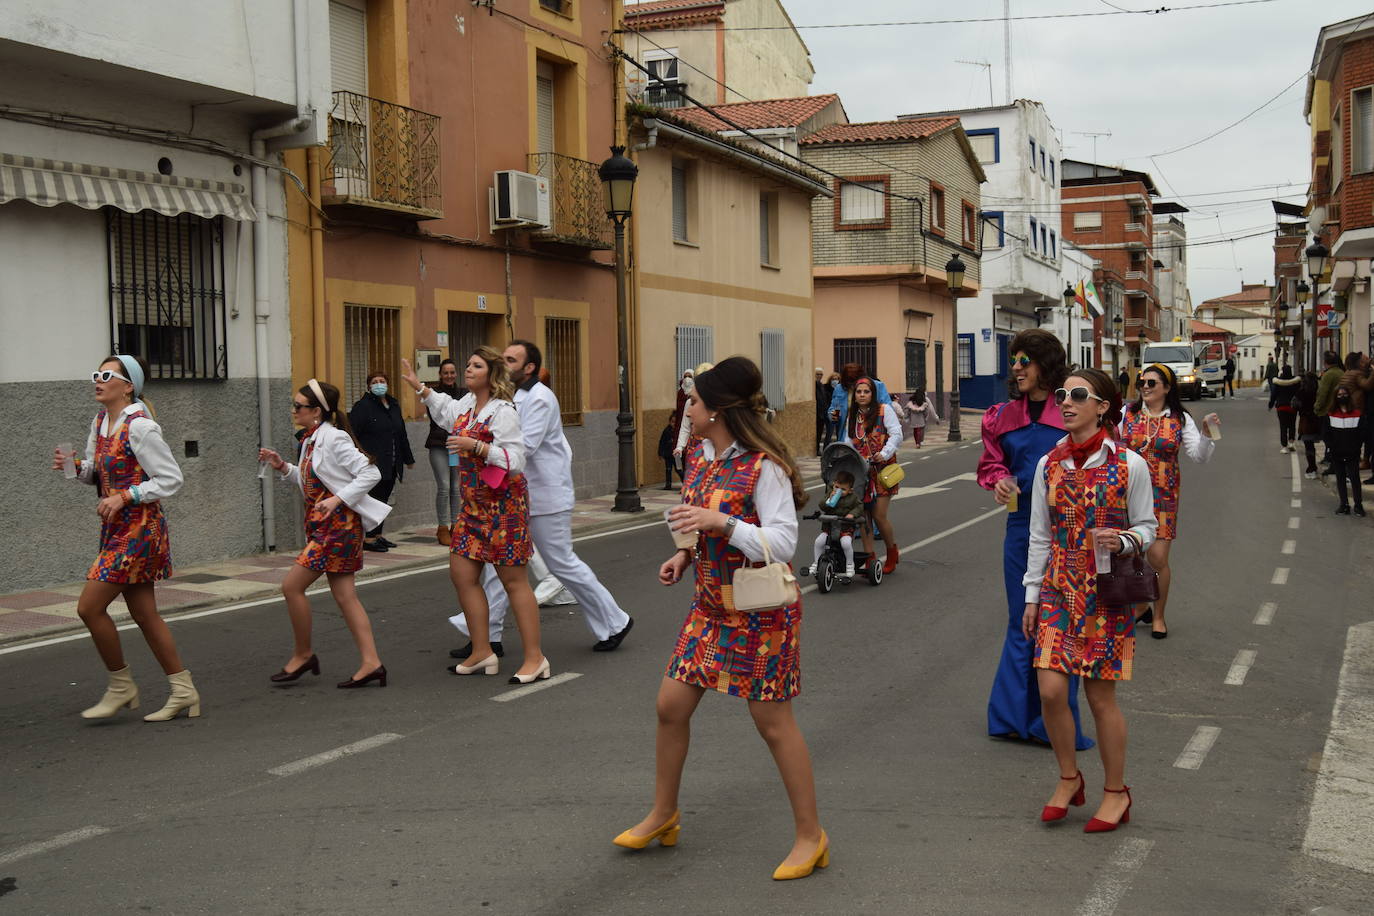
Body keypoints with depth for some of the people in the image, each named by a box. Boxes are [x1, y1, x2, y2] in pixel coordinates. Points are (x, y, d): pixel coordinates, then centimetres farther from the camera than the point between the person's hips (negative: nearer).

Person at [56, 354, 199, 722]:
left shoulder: (139, 426, -15)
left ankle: (121, 687, 10)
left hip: (138, 529, -9)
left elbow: (171, 479, -15)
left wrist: (125, 497, -20)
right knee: (144, 612, 10)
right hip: (116, 529, 9)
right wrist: (74, 465, 1)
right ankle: (184, 692, 18)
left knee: (89, 607, -7)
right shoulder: (101, 421, 10)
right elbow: (96, 472, 21)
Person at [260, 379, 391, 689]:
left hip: (339, 524, -10)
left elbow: (370, 473, -17)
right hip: (322, 524, 10)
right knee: (344, 595, 6)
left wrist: (338, 499, -23)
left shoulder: (334, 438, -14)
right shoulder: (311, 440, 13)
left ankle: (303, 654, 10)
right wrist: (282, 466, 10)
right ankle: (371, 662, 7)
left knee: (292, 585, -6)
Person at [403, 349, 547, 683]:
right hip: (473, 503, 9)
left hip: (503, 502, -9)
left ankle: (535, 658, 2)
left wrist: (475, 445, -26)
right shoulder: (467, 404, 10)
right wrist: (416, 384, 34)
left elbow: (515, 460, -22)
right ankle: (482, 652, 18)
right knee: (462, 574, 8)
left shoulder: (502, 411, -16)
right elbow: (445, 410, 34)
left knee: (514, 580, -5)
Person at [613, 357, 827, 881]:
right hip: (711, 605, 8)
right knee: (671, 704, 9)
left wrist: (719, 522, -33)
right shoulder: (704, 458, 5)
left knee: (773, 723, 0)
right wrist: (687, 555, 2)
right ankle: (663, 816, 29)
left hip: (761, 611, -8)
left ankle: (810, 835, 16)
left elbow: (782, 543, -23)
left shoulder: (764, 466, -20)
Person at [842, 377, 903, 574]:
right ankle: (870, 559, 5)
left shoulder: (884, 410, -2)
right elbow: (849, 442, 14)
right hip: (861, 471, 5)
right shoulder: (852, 415, 13)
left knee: (879, 515, -7)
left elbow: (897, 434, -10)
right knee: (864, 515, -2)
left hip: (883, 468, -4)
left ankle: (892, 552, 18)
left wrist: (884, 453, -22)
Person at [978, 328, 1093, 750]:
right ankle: (1014, 716, 23)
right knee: (1022, 622, 13)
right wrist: (999, 481, -3)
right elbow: (991, 463, 18)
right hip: (1022, 527, 5)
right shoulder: (1004, 416, 7)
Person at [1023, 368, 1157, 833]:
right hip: (1058, 588, 3)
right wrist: (1032, 596, 8)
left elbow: (1147, 526, 2)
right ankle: (1069, 778, 21)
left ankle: (1115, 792, 22)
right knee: (1050, 690, -4)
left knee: (1100, 694, 2)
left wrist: (1124, 541, -21)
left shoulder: (1129, 465, -7)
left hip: (1106, 591, -3)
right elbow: (1040, 536, 7)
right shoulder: (1049, 465, 3)